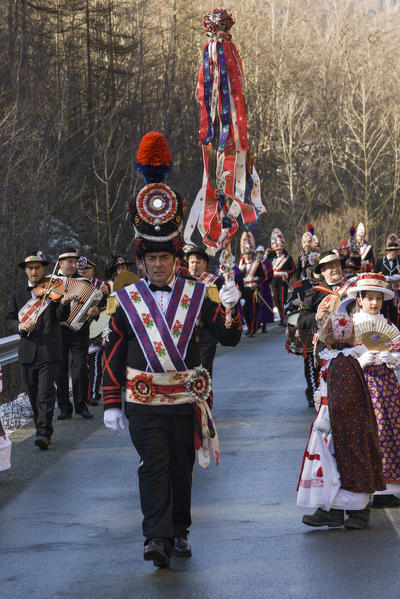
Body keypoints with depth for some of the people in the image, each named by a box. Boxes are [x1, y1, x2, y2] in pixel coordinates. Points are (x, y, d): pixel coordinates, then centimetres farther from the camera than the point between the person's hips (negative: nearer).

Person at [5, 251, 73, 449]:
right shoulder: (17, 295, 13)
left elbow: (62, 317, -9)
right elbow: (9, 321, 6)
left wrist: (64, 303, -31)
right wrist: (20, 326, -16)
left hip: (49, 352, -4)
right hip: (27, 353, 4)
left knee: (45, 394, -12)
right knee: (34, 396, 10)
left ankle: (44, 433, -15)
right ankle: (42, 431, 21)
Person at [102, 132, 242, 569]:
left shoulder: (196, 297, 3)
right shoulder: (128, 302, 0)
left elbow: (229, 339, 3)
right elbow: (112, 355, 3)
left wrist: (230, 308, -18)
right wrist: (111, 405, -1)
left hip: (187, 399, 2)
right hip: (144, 401, -2)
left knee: (182, 466, 10)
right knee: (153, 464, -11)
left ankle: (179, 532, 24)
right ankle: (157, 538, -16)